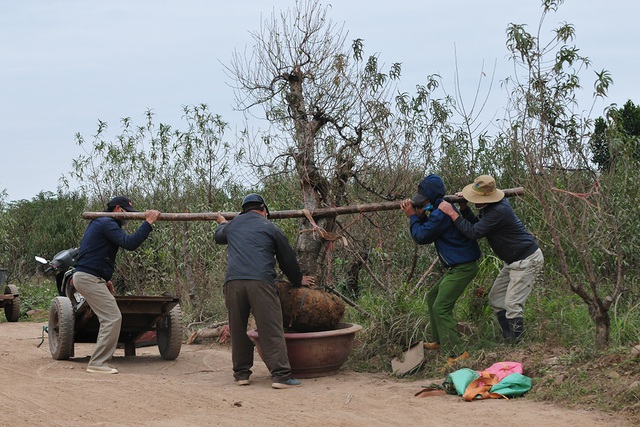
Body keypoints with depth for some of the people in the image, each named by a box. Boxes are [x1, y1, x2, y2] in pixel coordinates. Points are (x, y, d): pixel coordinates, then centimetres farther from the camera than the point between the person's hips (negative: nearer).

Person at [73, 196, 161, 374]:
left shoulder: (98, 223, 22)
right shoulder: (107, 224, -12)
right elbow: (130, 243, -25)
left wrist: (105, 280, 21)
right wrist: (148, 223, -24)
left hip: (84, 276, 11)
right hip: (89, 278, -11)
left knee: (110, 318, 13)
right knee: (113, 318, -13)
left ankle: (99, 362, 12)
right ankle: (98, 363, -14)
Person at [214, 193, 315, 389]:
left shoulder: (231, 226, 24)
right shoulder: (269, 228, 14)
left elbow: (218, 236, 48)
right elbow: (287, 258, 20)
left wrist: (222, 224, 71)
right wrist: (298, 280, 36)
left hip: (233, 282, 4)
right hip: (261, 282, -3)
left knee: (238, 330, 13)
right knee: (271, 330, -5)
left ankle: (241, 373, 17)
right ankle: (280, 375, -11)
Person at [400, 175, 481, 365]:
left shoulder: (440, 214, -21)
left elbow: (421, 237, -16)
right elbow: (428, 230, 16)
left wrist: (412, 216, -3)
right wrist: (420, 215, -1)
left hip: (462, 267, -11)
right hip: (456, 267, 11)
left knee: (441, 308, -15)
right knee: (432, 296, 22)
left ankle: (457, 354, -17)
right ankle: (439, 341, 32)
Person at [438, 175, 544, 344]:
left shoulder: (498, 211, -29)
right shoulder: (489, 207, 2)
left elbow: (474, 233, -29)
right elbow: (476, 225, 11)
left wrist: (452, 213, -26)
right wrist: (464, 208, -4)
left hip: (527, 261, -11)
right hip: (514, 261, 11)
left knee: (512, 305, -12)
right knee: (496, 298, 14)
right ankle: (508, 340, 19)